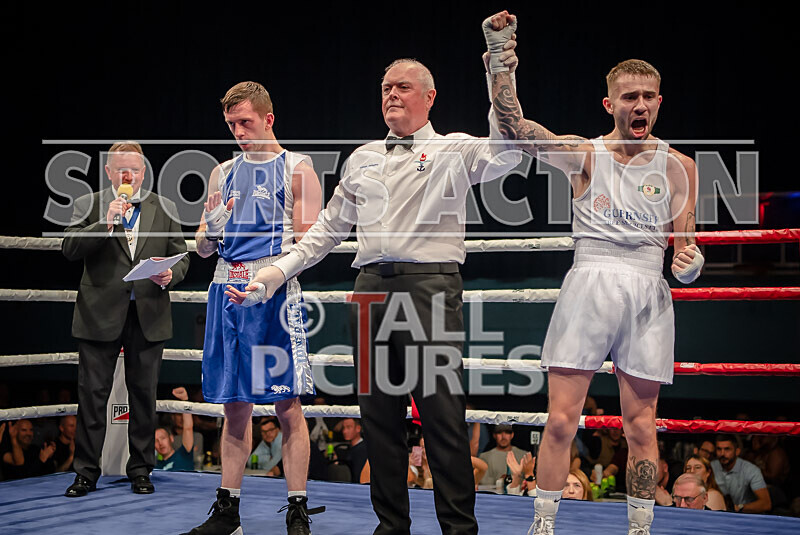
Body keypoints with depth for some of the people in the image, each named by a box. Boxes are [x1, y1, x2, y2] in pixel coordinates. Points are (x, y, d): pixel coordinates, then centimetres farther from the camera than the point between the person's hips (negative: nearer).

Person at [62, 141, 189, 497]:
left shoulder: (164, 208, 11)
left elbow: (180, 256, 11)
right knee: (92, 395, 1)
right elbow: (69, 249, -7)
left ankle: (140, 471, 17)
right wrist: (105, 223, -20)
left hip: (149, 316, 2)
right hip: (100, 316, -1)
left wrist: (170, 276, -11)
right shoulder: (89, 206, 5)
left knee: (144, 395, 7)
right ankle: (86, 473, 10)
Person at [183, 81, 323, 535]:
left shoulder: (297, 170, 3)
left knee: (288, 406, -4)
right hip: (226, 294, 5)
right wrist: (210, 230, -5)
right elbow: (204, 247, 18)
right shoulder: (224, 173, 18)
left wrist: (265, 277, -18)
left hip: (276, 294, -5)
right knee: (235, 405, 9)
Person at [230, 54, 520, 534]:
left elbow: (505, 157, -14)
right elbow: (330, 228, 24)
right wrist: (279, 271, 18)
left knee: (442, 413, -7)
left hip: (430, 287, -5)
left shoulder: (454, 149, 6)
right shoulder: (362, 158, 21)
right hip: (371, 289, 5)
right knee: (379, 413, 7)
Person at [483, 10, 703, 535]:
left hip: (649, 294, 1)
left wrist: (690, 260, -12)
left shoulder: (678, 166, 10)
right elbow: (514, 125, -8)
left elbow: (684, 243, 13)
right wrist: (500, 54, -20)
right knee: (561, 420, -3)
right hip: (589, 283, -1)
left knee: (641, 426, 4)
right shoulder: (585, 155, 6)